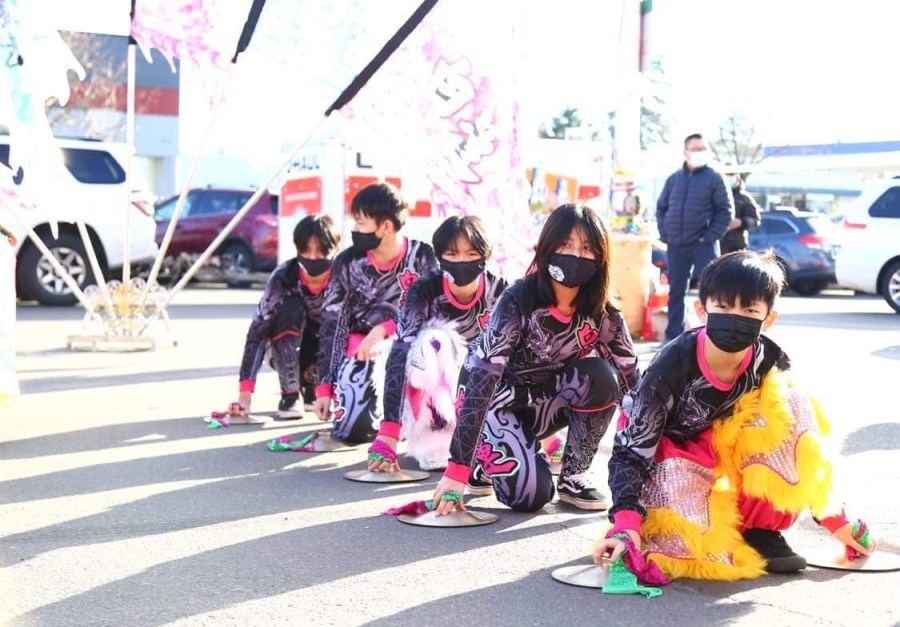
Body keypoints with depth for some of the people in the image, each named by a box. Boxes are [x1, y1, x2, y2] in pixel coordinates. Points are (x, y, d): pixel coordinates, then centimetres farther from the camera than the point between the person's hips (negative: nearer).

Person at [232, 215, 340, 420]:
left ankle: (310, 384, 2)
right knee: (289, 307, -31)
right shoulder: (284, 276, -27)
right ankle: (289, 395, -19)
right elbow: (257, 332, -31)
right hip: (288, 354, -1)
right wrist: (245, 396, -41)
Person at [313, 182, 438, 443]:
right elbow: (332, 326, -4)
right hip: (361, 348, 1)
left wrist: (384, 330, -27)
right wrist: (324, 387, -6)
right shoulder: (348, 263, -7)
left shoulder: (422, 257, -11)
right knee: (352, 431, -18)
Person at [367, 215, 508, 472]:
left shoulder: (500, 292, -19)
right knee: (433, 342, -32)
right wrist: (387, 435, -43)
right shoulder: (425, 290, -25)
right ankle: (433, 441, -24)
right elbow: (398, 356, -34)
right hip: (430, 388, -3)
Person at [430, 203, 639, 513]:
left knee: (601, 377, -26)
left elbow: (632, 382, -10)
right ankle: (484, 459, 8)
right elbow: (481, 380, -33)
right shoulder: (518, 302, -28)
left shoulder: (602, 315, -14)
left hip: (543, 400, 4)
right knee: (531, 494, -25)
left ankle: (573, 476, -7)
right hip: (497, 401, -4)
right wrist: (457, 468, -39)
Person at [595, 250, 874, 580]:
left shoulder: (771, 363, -15)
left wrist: (834, 517, -5)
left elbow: (803, 441, -3)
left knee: (793, 407, -21)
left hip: (733, 470, 5)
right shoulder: (673, 364, -26)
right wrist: (626, 526, -39)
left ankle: (760, 527, -11)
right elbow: (632, 450, -26)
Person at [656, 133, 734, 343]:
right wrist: (664, 234, 5)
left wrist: (711, 237, -11)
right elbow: (661, 207, 19)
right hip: (676, 246, 4)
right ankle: (673, 336, 16)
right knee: (676, 291, 9)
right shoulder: (674, 179, 12)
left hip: (703, 245, -4)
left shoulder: (714, 178, 0)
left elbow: (726, 211, -4)